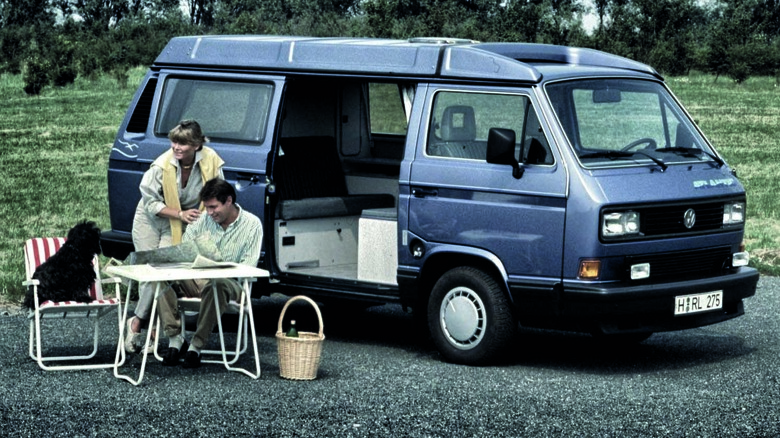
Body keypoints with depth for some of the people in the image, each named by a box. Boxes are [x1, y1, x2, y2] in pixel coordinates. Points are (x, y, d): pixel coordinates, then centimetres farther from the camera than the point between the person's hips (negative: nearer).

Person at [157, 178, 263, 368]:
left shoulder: (252, 224, 0)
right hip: (195, 280, 4)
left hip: (230, 283, -4)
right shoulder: (203, 220, 13)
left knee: (217, 285, -42)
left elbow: (248, 267, -5)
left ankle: (196, 345, -34)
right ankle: (175, 338, -25)